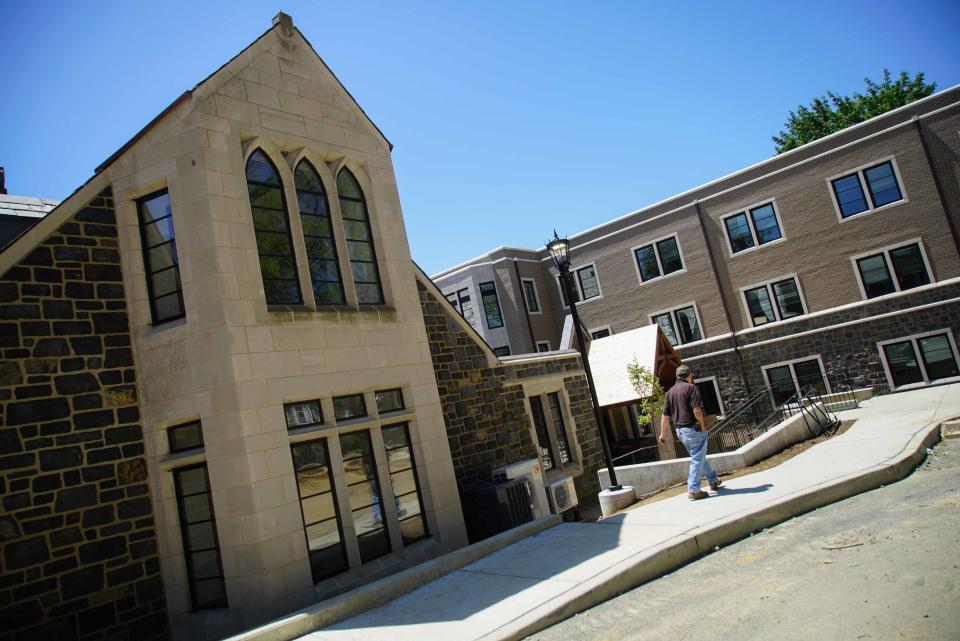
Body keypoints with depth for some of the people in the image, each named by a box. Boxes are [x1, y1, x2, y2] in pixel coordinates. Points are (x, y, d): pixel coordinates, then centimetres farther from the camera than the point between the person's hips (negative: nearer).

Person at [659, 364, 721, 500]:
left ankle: (713, 480, 37)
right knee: (697, 459, 0)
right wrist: (702, 426, -8)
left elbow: (665, 415, 9)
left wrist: (663, 433, 13)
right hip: (693, 429, -7)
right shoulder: (691, 387, -10)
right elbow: (697, 409, -21)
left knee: (699, 457, 22)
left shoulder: (670, 391, 9)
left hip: (680, 431, 7)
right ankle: (693, 490, 0)